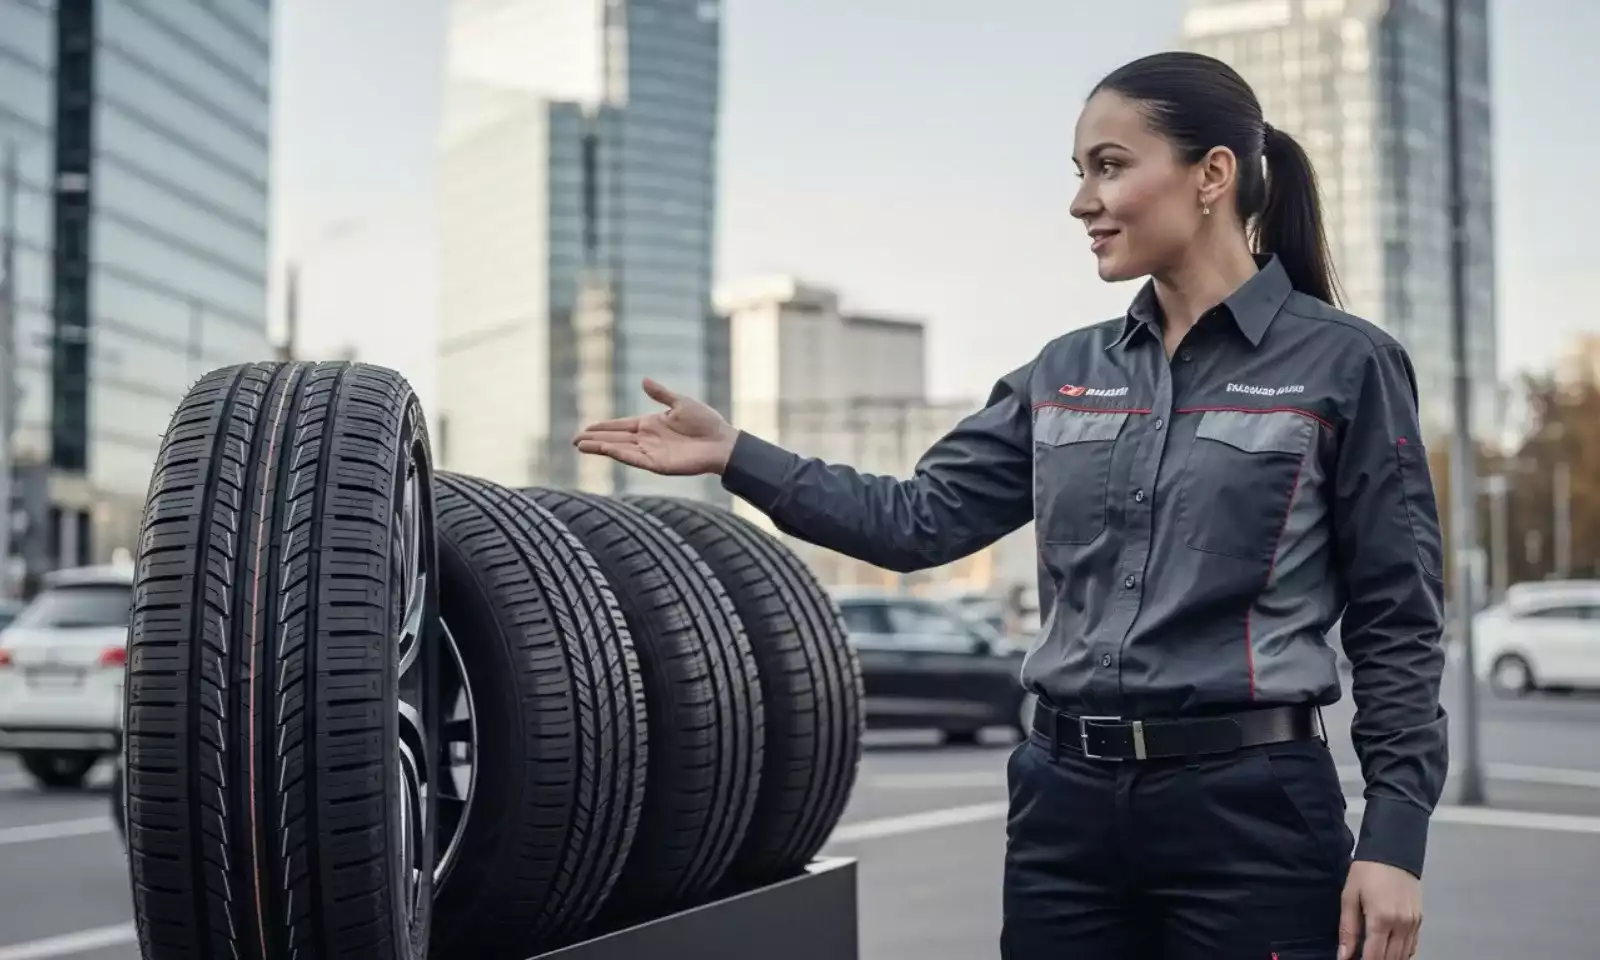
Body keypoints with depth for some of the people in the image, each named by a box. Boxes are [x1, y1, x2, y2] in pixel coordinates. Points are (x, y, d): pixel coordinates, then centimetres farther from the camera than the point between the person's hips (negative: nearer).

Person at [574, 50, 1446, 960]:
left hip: (1250, 809, -4)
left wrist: (1394, 841, -9)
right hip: (1069, 803, 5)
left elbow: (1398, 623, -4)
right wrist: (737, 455, -1)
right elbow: (921, 520, 7)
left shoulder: (1344, 364, -4)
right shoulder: (1066, 372, 11)